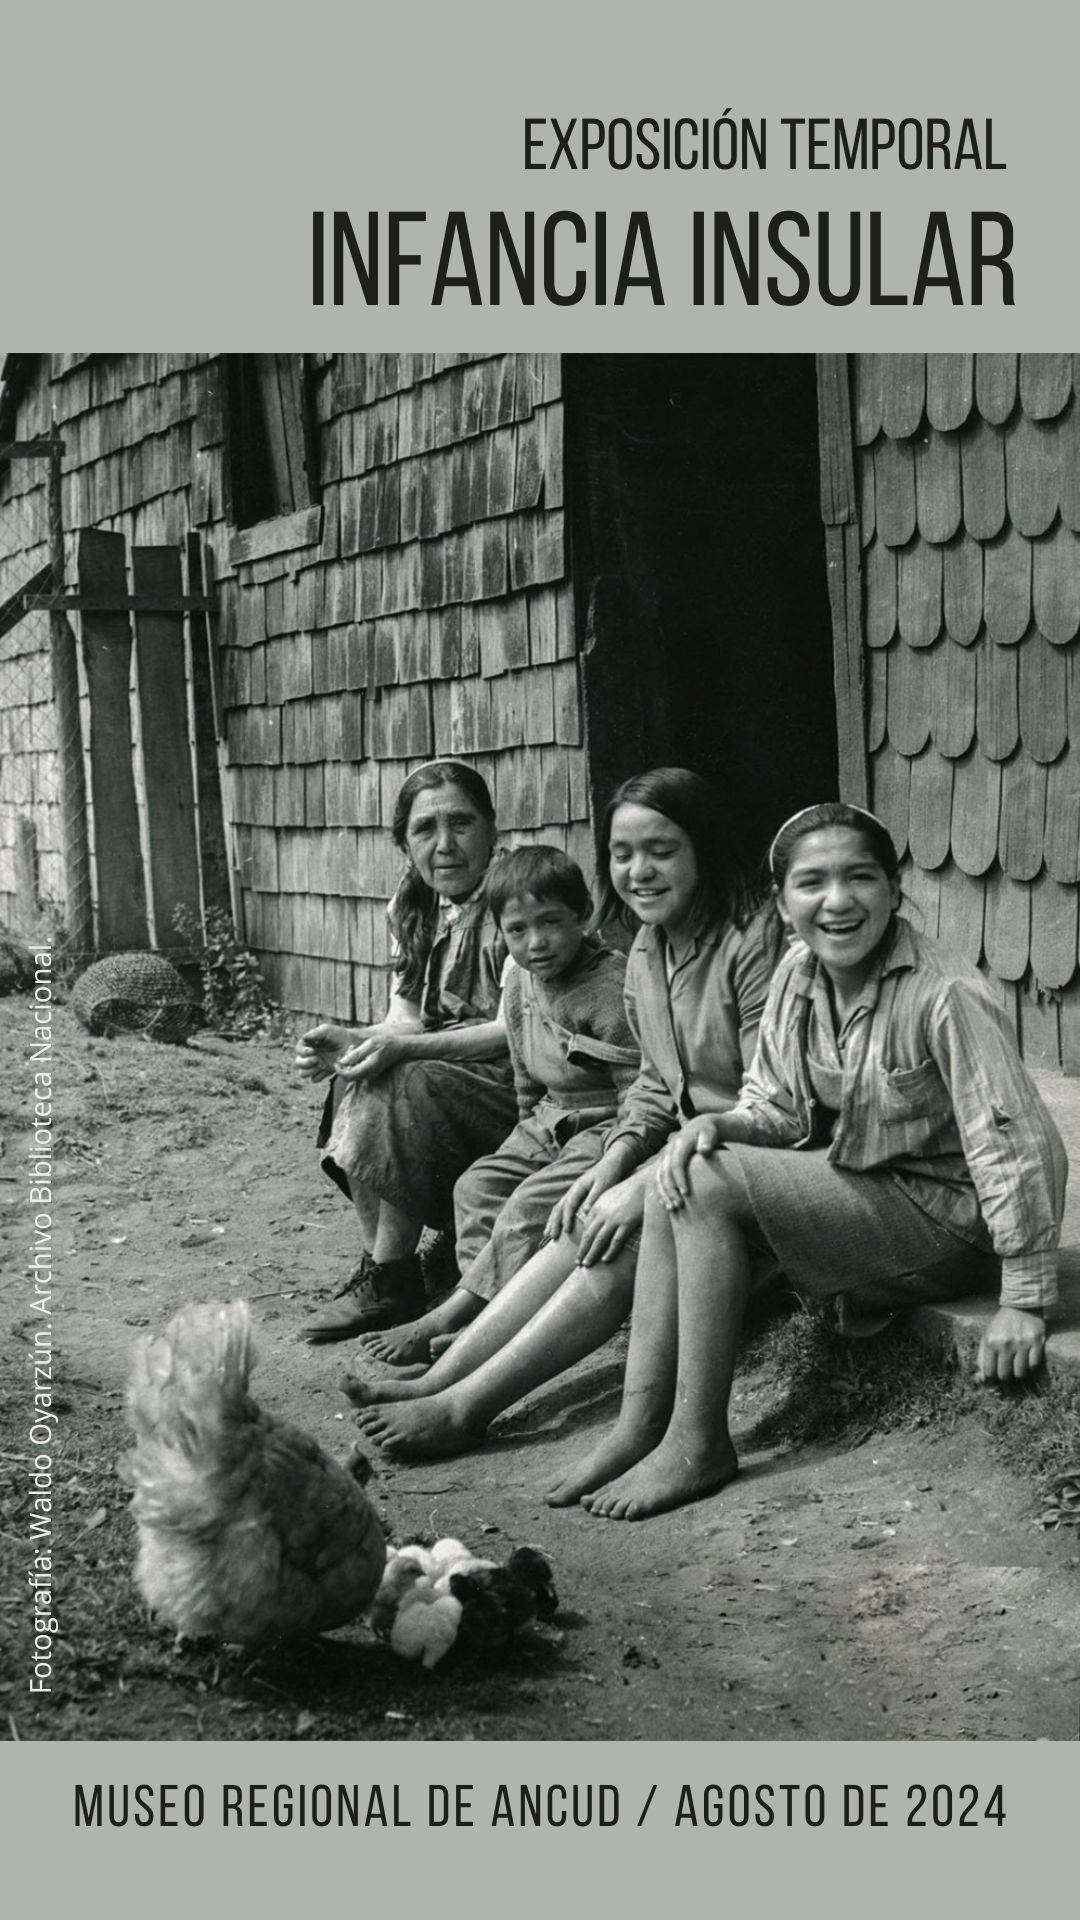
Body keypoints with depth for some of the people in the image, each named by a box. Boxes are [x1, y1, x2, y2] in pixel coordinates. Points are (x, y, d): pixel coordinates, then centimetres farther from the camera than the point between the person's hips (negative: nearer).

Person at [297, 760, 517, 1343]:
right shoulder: (411, 909, 9)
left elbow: (519, 1028, -20)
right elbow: (407, 1019, 6)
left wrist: (402, 1047, -27)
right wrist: (349, 1041, -16)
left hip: (526, 1087, -8)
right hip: (448, 1074, 8)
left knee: (405, 1086, -28)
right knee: (357, 1080, -14)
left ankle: (390, 1277, -16)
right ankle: (378, 1266, -9)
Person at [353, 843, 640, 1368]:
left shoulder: (612, 987, -20)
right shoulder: (520, 979, 5)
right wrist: (530, 1136, 9)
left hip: (608, 1130, -9)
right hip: (550, 1124, 9)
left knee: (531, 1207, -23)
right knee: (478, 1185, -8)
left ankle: (448, 1319, -17)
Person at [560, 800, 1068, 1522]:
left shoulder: (946, 995, -23)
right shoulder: (798, 976, 0)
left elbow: (1020, 1142, -24)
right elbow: (780, 1108, 8)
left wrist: (1027, 1301, -24)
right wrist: (721, 1125, -16)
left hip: (945, 1221, -8)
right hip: (854, 1188, 8)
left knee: (710, 1186, -20)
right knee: (678, 1179, -6)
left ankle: (699, 1443, -13)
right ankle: (641, 1424, -6)